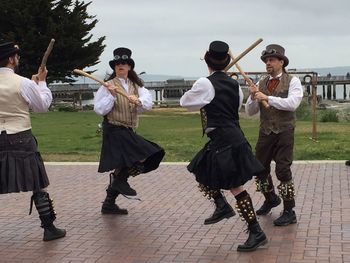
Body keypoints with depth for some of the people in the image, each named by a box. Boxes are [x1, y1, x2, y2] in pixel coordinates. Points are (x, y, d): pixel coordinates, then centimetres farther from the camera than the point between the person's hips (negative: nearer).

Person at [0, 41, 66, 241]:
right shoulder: (24, 84, -11)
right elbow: (43, 105, 1)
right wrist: (41, 82, 13)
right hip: (21, 140, -4)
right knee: (38, 186, 6)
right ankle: (49, 228, 12)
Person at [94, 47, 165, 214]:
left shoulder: (136, 86, 11)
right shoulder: (108, 85, -4)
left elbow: (148, 103, -6)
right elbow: (100, 110, -11)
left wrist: (138, 101, -26)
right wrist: (111, 95, -21)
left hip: (128, 131, 7)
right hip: (114, 130, -7)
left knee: (123, 168, 12)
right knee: (145, 155, -20)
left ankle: (109, 204, 24)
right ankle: (120, 181, 1)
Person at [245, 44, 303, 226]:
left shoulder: (292, 81, -3)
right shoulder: (261, 84, 8)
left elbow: (292, 103, -21)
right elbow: (250, 112, 8)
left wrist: (268, 98, -24)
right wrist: (253, 97, -12)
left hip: (284, 131, -5)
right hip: (265, 132, 5)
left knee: (283, 170, -8)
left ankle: (289, 212, 5)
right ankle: (271, 199, 39)